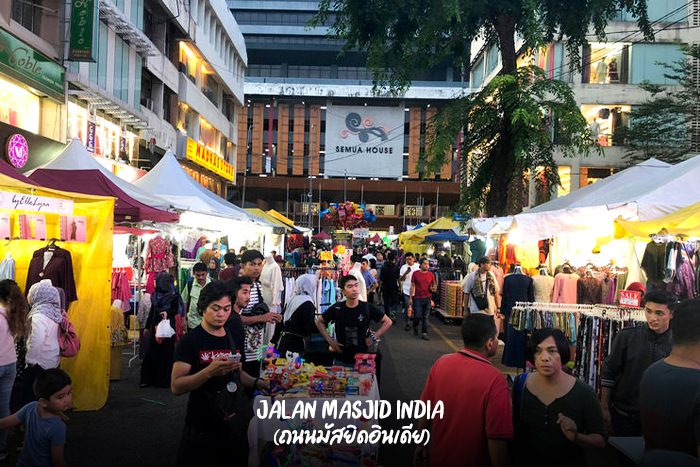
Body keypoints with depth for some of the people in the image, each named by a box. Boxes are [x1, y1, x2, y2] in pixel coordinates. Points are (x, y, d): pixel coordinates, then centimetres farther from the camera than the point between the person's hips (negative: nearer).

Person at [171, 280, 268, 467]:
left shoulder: (234, 339, 7)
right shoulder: (191, 341, -11)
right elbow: (176, 386, -18)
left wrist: (257, 383, 1)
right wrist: (210, 371, -32)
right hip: (201, 429, -5)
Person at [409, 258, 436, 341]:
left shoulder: (431, 275, 4)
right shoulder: (415, 273, -1)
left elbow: (434, 287, 12)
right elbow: (412, 286, 2)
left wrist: (433, 289, -12)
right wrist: (410, 298, 1)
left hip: (427, 298, 2)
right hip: (418, 298, -2)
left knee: (426, 317, 4)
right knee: (417, 316, 0)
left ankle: (425, 333, 10)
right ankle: (415, 326, 31)